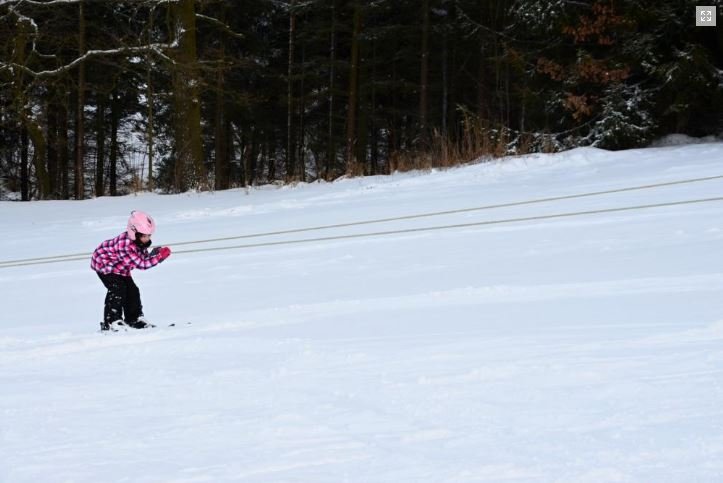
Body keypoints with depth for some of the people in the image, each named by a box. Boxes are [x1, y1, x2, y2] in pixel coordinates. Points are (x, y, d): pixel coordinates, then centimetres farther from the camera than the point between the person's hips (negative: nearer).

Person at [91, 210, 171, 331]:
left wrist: (153, 254, -24)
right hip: (104, 263, -9)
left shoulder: (139, 241, -13)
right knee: (117, 289, -22)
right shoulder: (125, 245, -40)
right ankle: (111, 322, -19)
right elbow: (141, 264, -40)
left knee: (132, 290, 6)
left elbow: (144, 257, -4)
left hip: (120, 268, 9)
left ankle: (135, 319, 21)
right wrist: (159, 257, -42)